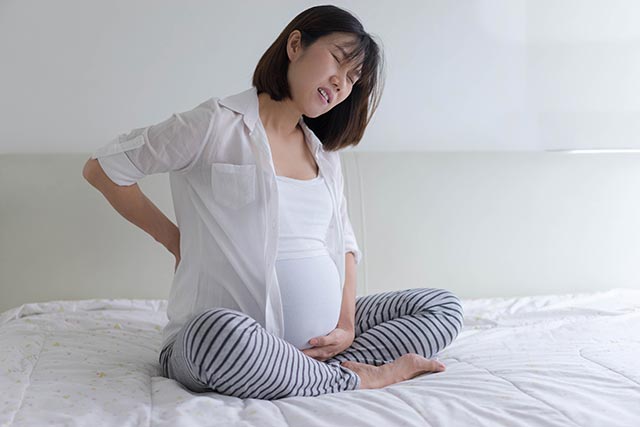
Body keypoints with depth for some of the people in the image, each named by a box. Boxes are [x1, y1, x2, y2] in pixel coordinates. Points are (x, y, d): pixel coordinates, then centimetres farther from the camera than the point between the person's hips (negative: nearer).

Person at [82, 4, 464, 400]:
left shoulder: (324, 153, 15)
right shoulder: (217, 125, -6)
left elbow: (344, 242, 16)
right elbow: (102, 168, -2)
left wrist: (347, 324, -1)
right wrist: (175, 240, 1)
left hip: (320, 340, 7)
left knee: (444, 306, 2)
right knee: (219, 331, -41)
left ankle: (317, 368, -16)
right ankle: (365, 377, -18)